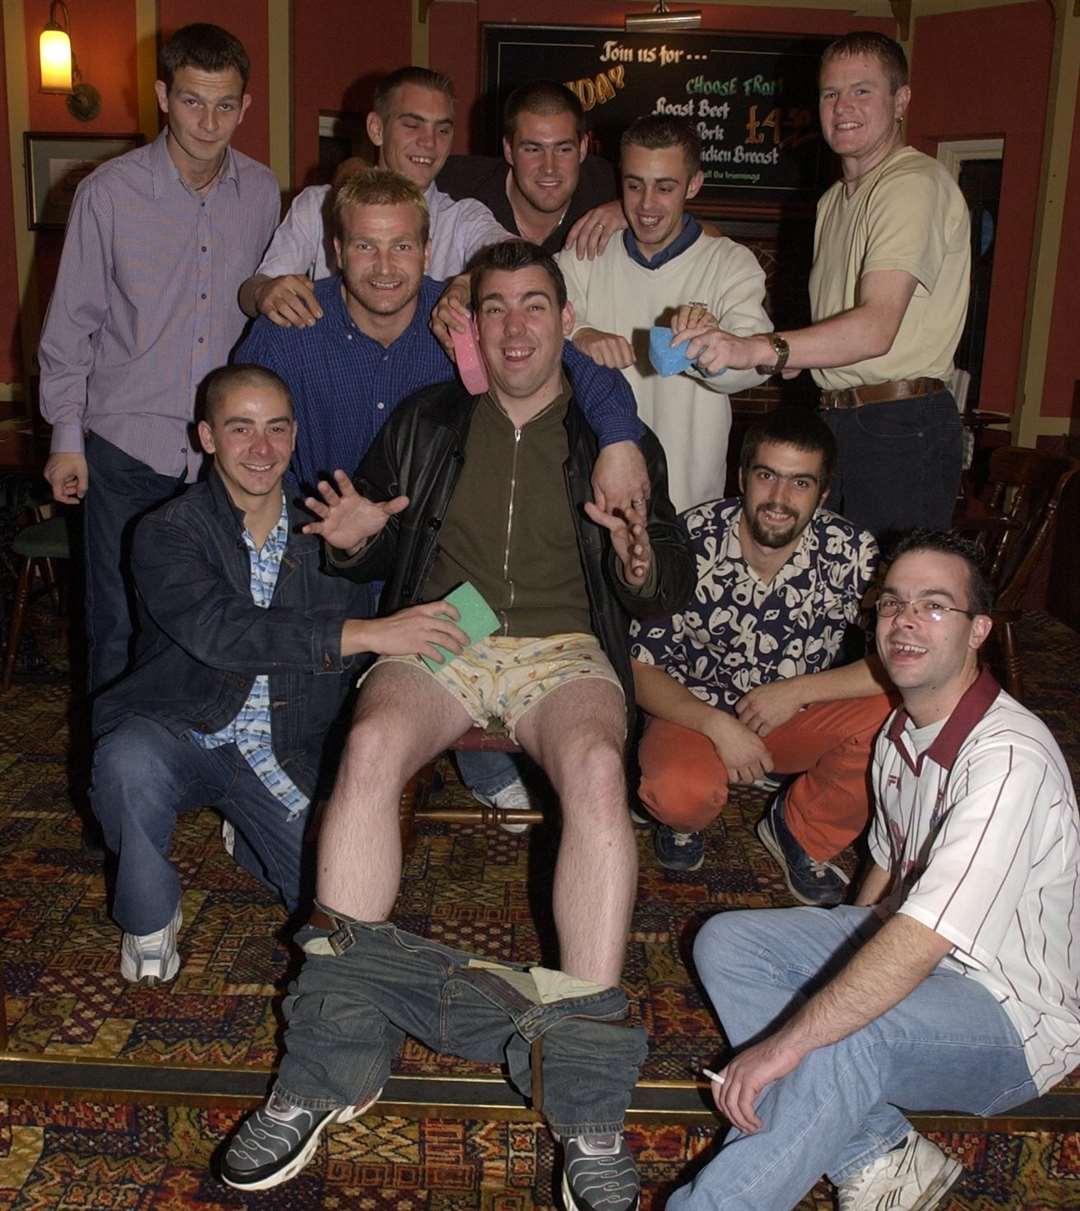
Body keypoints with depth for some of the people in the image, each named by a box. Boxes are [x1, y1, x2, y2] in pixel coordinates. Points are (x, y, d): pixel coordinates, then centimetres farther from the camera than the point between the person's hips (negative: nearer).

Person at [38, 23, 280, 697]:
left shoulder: (263, 193, 3)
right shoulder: (109, 193, -6)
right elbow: (71, 324, 0)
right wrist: (67, 437, -1)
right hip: (127, 447, -2)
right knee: (118, 624, 5)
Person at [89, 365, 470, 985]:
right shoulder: (168, 532, -8)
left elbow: (354, 673, 12)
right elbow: (214, 629, -29)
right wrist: (364, 633, -36)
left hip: (283, 758, 3)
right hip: (181, 731, -3)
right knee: (129, 764, -36)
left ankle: (248, 841, 22)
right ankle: (150, 917, -4)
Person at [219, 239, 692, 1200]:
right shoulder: (425, 423, 19)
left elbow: (669, 594, 10)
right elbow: (374, 561, 20)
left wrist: (641, 560, -13)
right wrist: (352, 540, -4)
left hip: (562, 649, -1)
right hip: (440, 636, 1)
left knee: (597, 767, -35)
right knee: (371, 745, -33)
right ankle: (330, 1058, -26)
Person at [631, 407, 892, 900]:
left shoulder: (850, 552, -15)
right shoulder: (692, 543, -19)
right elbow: (638, 666, -12)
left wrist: (795, 692, -22)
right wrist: (718, 726, -26)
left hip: (798, 713, 3)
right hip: (697, 711, -2)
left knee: (890, 716, -27)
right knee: (680, 793, -35)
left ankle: (802, 832, 3)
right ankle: (685, 819, 8)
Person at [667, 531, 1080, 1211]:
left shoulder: (1009, 758, -27)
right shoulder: (900, 735, 1)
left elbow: (922, 942, -34)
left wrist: (784, 1044, -33)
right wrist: (841, 960, 5)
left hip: (1015, 1016, -9)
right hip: (917, 961, 9)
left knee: (850, 1035, -37)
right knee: (724, 943, -2)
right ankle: (880, 1157, -9)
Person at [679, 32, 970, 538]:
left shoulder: (916, 185, -12)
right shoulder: (833, 200, 20)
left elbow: (876, 328, -26)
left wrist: (756, 349, -37)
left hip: (902, 426, -8)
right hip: (834, 419, 9)